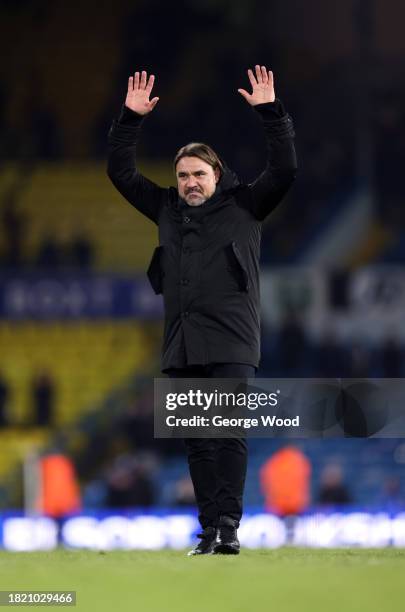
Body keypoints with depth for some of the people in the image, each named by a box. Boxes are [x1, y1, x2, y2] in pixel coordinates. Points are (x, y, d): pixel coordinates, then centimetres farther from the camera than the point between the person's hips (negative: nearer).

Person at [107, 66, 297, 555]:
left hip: (232, 343, -4)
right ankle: (209, 528, 4)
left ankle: (229, 524, -17)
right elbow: (121, 172, 18)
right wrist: (130, 118, 9)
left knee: (231, 434, -14)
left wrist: (270, 112, -9)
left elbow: (284, 170, -3)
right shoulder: (167, 210, 17)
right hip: (182, 346, 4)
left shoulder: (244, 206, 7)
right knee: (197, 442, 3)